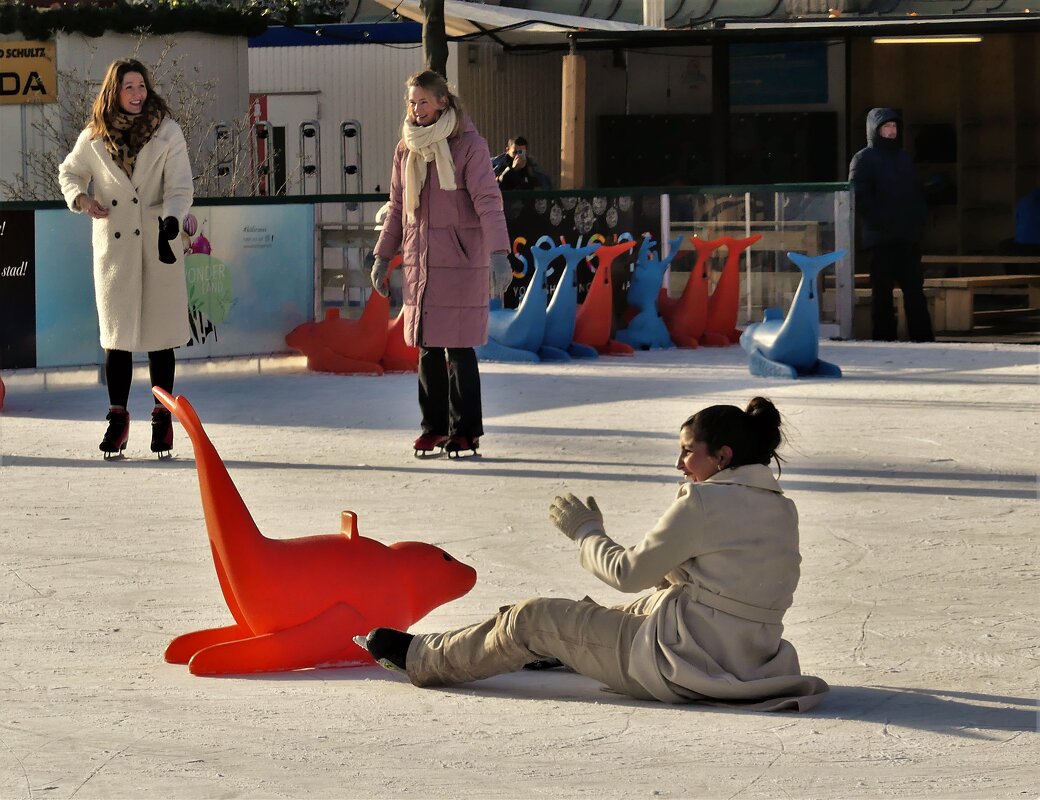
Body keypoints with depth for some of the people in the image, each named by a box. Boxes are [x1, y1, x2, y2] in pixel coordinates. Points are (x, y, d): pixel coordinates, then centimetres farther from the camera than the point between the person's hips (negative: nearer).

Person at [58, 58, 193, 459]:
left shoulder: (167, 132, -2)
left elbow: (179, 187, -7)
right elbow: (69, 173, 18)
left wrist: (171, 220, -25)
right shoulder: (94, 137, 3)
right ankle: (118, 417, 9)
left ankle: (162, 418, 11)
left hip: (158, 245, -1)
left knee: (160, 334, 2)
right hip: (114, 246, 1)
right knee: (117, 334, 2)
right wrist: (81, 199, -3)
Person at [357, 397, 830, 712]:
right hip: (749, 660, 8)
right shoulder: (782, 509, 5)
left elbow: (628, 573, -12)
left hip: (678, 666, -8)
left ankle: (423, 658, 27)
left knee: (530, 619, 9)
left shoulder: (707, 502, -18)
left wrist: (585, 531, 4)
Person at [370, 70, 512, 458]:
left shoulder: (469, 145, -6)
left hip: (460, 262, -5)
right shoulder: (407, 148, 12)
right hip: (418, 262, 5)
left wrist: (499, 254, -23)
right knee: (426, 347, 6)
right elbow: (397, 207, 20)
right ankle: (434, 427, 15)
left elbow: (488, 202, -13)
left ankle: (465, 430, 4)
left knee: (458, 347, -5)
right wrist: (382, 257, 17)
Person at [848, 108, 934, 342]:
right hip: (881, 240, -6)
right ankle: (884, 338, 0)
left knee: (914, 288, 4)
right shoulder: (863, 160, -1)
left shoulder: (903, 157, 19)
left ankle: (923, 337, 4)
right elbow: (859, 199, -9)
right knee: (882, 290, -2)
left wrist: (918, 222, 8)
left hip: (909, 238, 6)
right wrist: (880, 224, -15)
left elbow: (917, 192, 23)